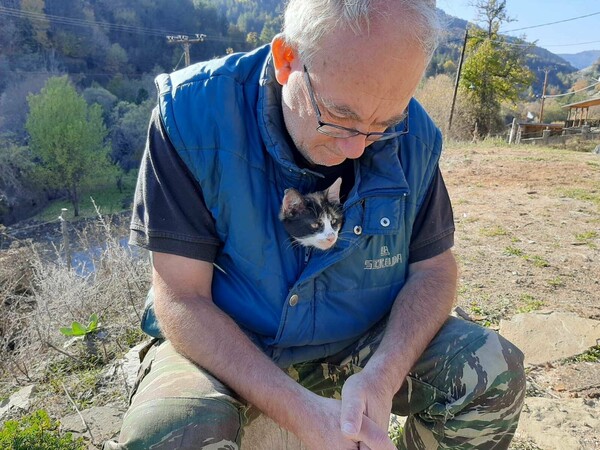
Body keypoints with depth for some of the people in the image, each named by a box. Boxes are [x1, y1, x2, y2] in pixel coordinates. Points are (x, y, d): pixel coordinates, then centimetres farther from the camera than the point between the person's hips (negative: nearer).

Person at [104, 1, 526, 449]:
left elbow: (434, 266, -4)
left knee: (494, 371, -13)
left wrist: (383, 376, -23)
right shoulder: (194, 113, -21)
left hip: (358, 341, 3)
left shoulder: (413, 135, -12)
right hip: (224, 344, -1)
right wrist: (301, 411, -30)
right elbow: (181, 298, -20)